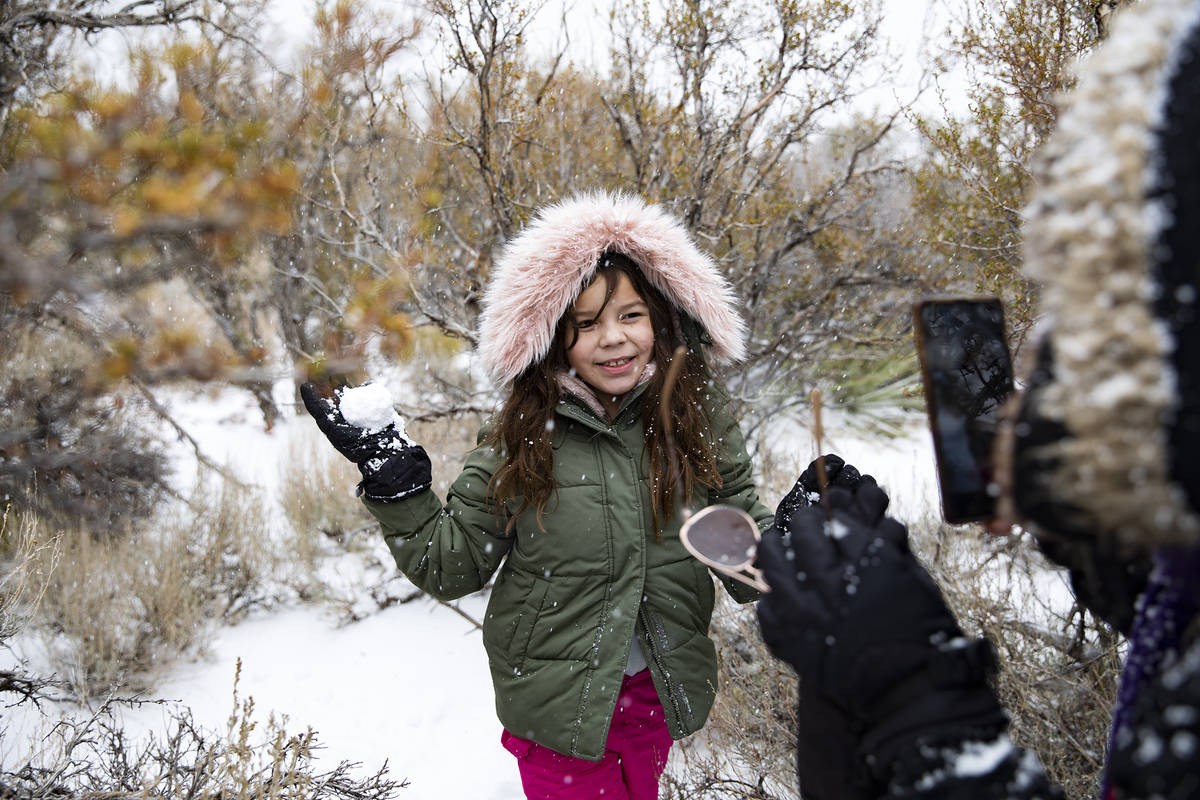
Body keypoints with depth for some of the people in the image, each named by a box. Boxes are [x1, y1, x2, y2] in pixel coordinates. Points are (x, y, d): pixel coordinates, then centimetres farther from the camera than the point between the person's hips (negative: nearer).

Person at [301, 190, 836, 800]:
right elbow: (450, 567, -8)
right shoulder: (522, 434, -13)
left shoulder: (700, 417, -9)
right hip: (559, 700, -2)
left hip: (659, 694, 3)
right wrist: (392, 478, -19)